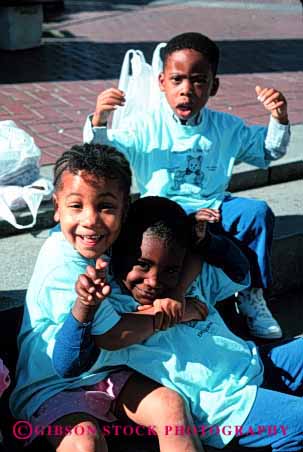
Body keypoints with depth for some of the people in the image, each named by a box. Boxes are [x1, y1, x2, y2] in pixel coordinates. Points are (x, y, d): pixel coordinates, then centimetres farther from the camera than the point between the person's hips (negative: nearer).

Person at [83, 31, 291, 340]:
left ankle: (252, 295, -8)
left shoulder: (227, 128, 7)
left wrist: (279, 119, -2)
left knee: (258, 212, -22)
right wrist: (99, 120, -28)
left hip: (213, 207, 4)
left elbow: (269, 152, 17)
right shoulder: (148, 128, -4)